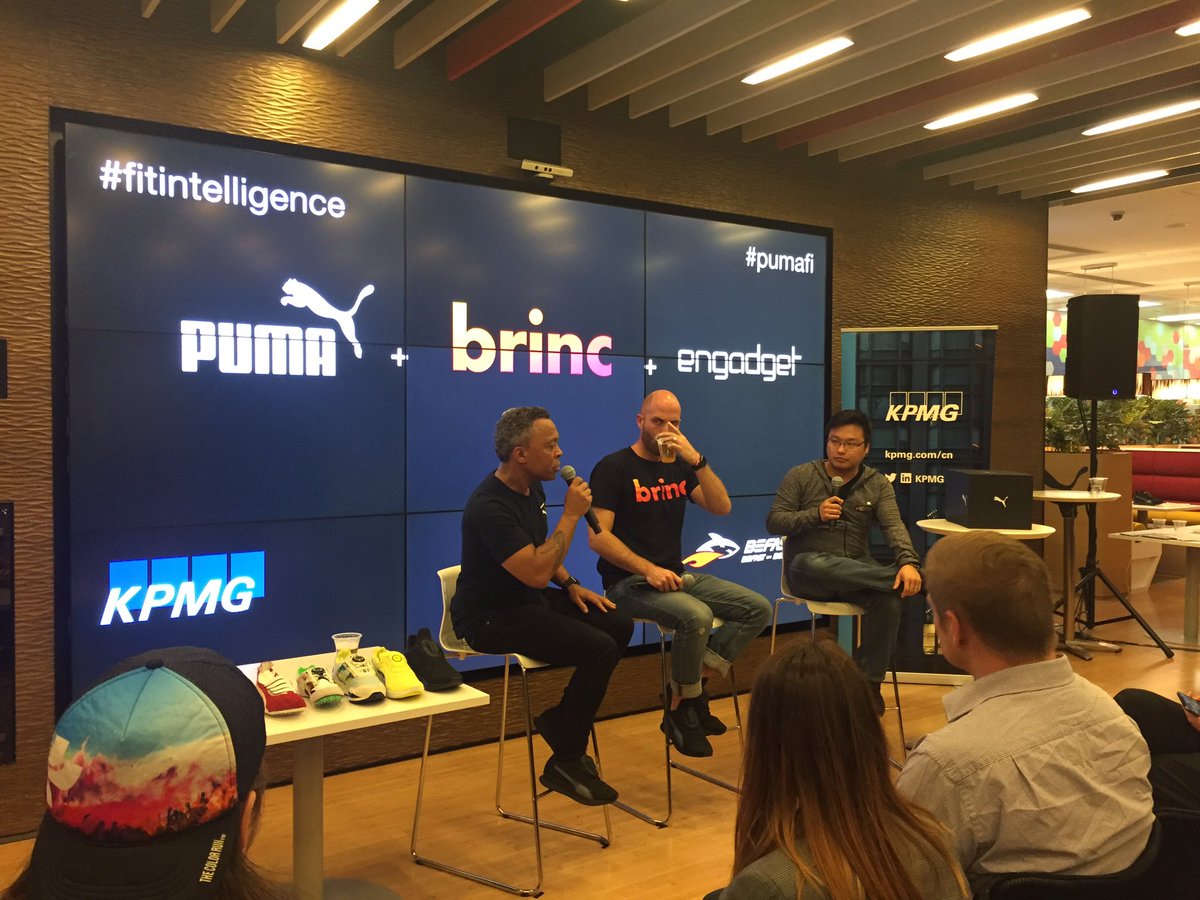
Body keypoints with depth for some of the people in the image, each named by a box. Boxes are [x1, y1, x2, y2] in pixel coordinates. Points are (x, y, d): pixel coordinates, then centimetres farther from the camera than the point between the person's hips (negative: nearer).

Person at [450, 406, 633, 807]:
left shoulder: (532, 489, 6)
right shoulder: (490, 506, -24)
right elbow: (536, 572, -29)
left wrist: (571, 585, 7)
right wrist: (571, 515, -23)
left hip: (527, 601, 10)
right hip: (490, 617, -10)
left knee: (619, 625, -1)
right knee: (599, 649, -22)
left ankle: (561, 719, 13)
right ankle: (565, 764, -5)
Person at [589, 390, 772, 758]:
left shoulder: (679, 466, 13)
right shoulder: (614, 467, -6)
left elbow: (722, 507, 1)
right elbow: (598, 536, -14)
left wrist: (697, 460, -11)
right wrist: (648, 569, -23)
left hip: (675, 575, 7)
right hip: (629, 582, -7)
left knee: (758, 608, -6)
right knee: (696, 616, -33)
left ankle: (695, 686, -5)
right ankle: (681, 709, -11)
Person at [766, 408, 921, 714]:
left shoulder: (878, 485, 7)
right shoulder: (800, 476, 2)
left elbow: (894, 526, -10)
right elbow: (773, 522, -3)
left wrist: (908, 562, -31)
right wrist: (815, 514, -20)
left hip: (857, 571, 2)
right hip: (808, 571, -2)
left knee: (889, 599, -30)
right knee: (816, 565, -39)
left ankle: (870, 682, -14)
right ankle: (898, 576, -29)